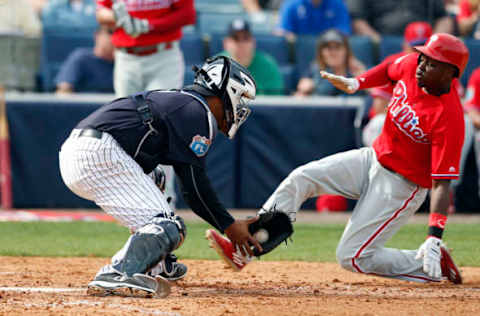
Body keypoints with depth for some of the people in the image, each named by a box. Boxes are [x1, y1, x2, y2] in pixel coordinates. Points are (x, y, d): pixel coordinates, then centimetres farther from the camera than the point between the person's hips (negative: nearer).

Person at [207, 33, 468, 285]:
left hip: (403, 183, -8)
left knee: (352, 257, -7)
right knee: (300, 178, -5)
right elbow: (390, 69, 18)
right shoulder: (411, 65, -9)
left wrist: (434, 237, -39)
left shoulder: (449, 118, -30)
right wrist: (356, 83, 2)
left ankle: (433, 262, 6)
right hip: (374, 158, 8)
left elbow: (442, 183, -30)